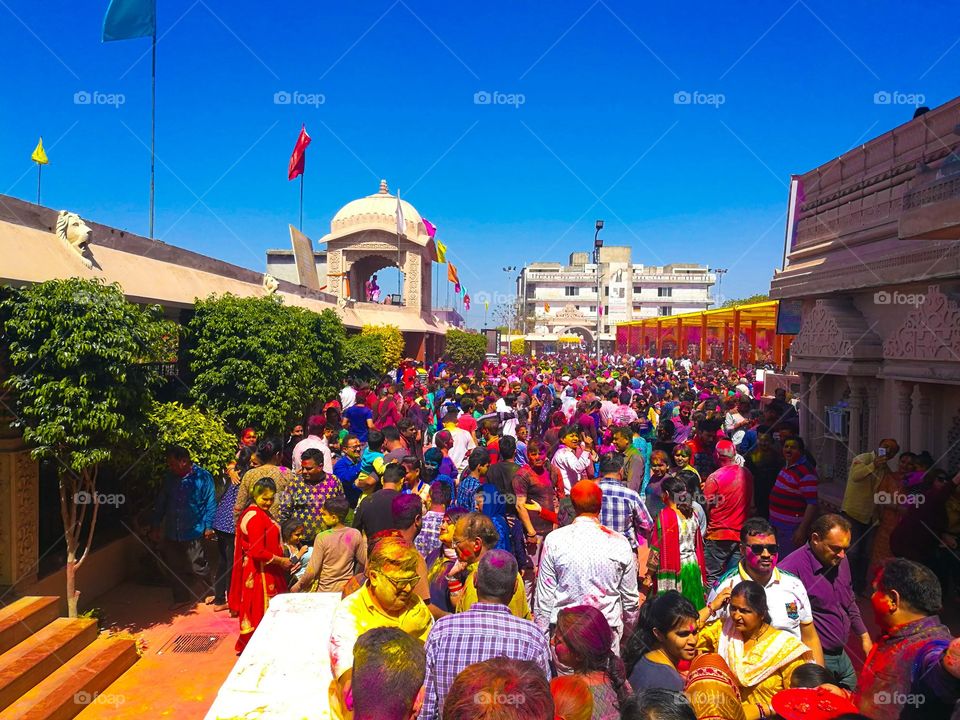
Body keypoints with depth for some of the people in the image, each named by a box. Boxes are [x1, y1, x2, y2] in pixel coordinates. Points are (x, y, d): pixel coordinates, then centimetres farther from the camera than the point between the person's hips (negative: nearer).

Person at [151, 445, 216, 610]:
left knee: (198, 566, 1)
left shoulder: (203, 477, -9)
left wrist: (208, 526, -11)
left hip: (193, 533, -5)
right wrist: (156, 527, 14)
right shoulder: (170, 478, 6)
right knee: (173, 568, 12)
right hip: (171, 533, 5)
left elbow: (210, 504, -7)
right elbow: (160, 503, 14)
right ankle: (181, 598, 30)